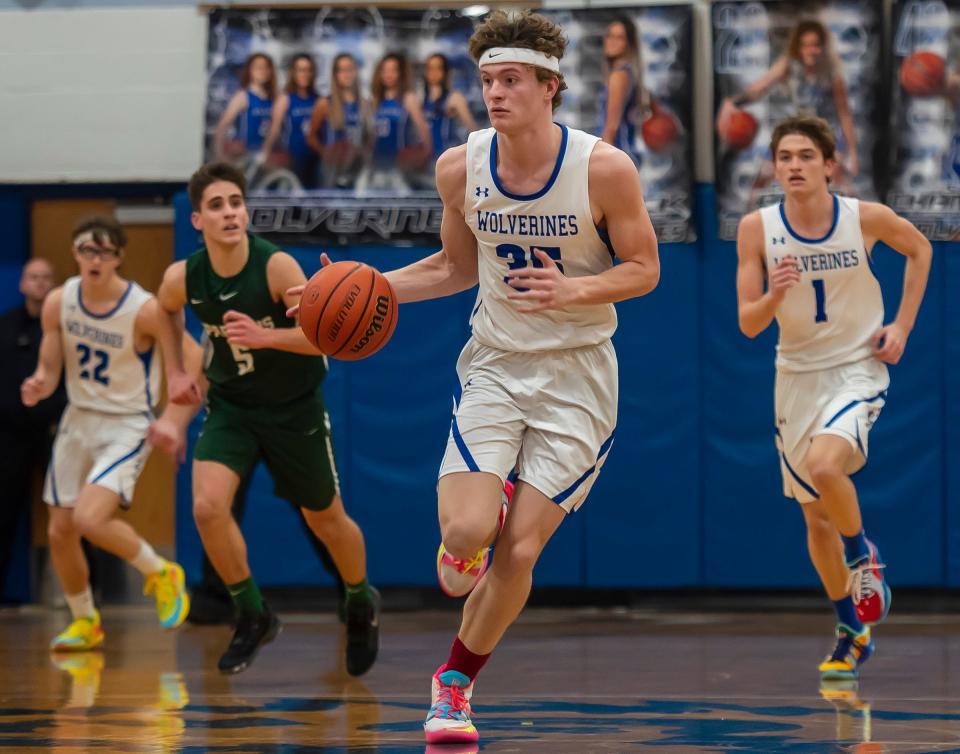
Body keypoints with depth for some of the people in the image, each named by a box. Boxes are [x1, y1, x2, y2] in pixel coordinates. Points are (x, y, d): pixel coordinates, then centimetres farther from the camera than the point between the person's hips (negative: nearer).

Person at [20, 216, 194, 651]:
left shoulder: (144, 310, -20)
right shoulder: (59, 302, -6)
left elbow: (196, 363, -9)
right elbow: (49, 370, 2)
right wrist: (39, 387, -21)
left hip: (126, 425, -5)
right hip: (78, 419, 6)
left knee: (90, 518, -25)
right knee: (60, 533, 6)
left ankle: (161, 574, 1)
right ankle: (85, 623, 29)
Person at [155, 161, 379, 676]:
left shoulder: (276, 266, -26)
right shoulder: (183, 278, -14)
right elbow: (166, 309, 12)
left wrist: (265, 337, -47)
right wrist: (175, 371, 7)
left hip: (294, 408, -2)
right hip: (231, 406, 2)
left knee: (326, 521, 13)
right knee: (207, 506, -21)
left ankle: (361, 604, 44)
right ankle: (253, 617, 1)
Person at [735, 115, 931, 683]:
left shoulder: (867, 218, -12)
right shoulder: (758, 229, -9)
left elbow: (920, 249, 9)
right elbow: (748, 323, -8)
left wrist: (903, 326, 1)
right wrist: (774, 295, -30)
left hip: (858, 371, -3)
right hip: (797, 375, 3)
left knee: (824, 466, -32)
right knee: (816, 516, 11)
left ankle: (864, 555, -1)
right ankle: (853, 634, 31)